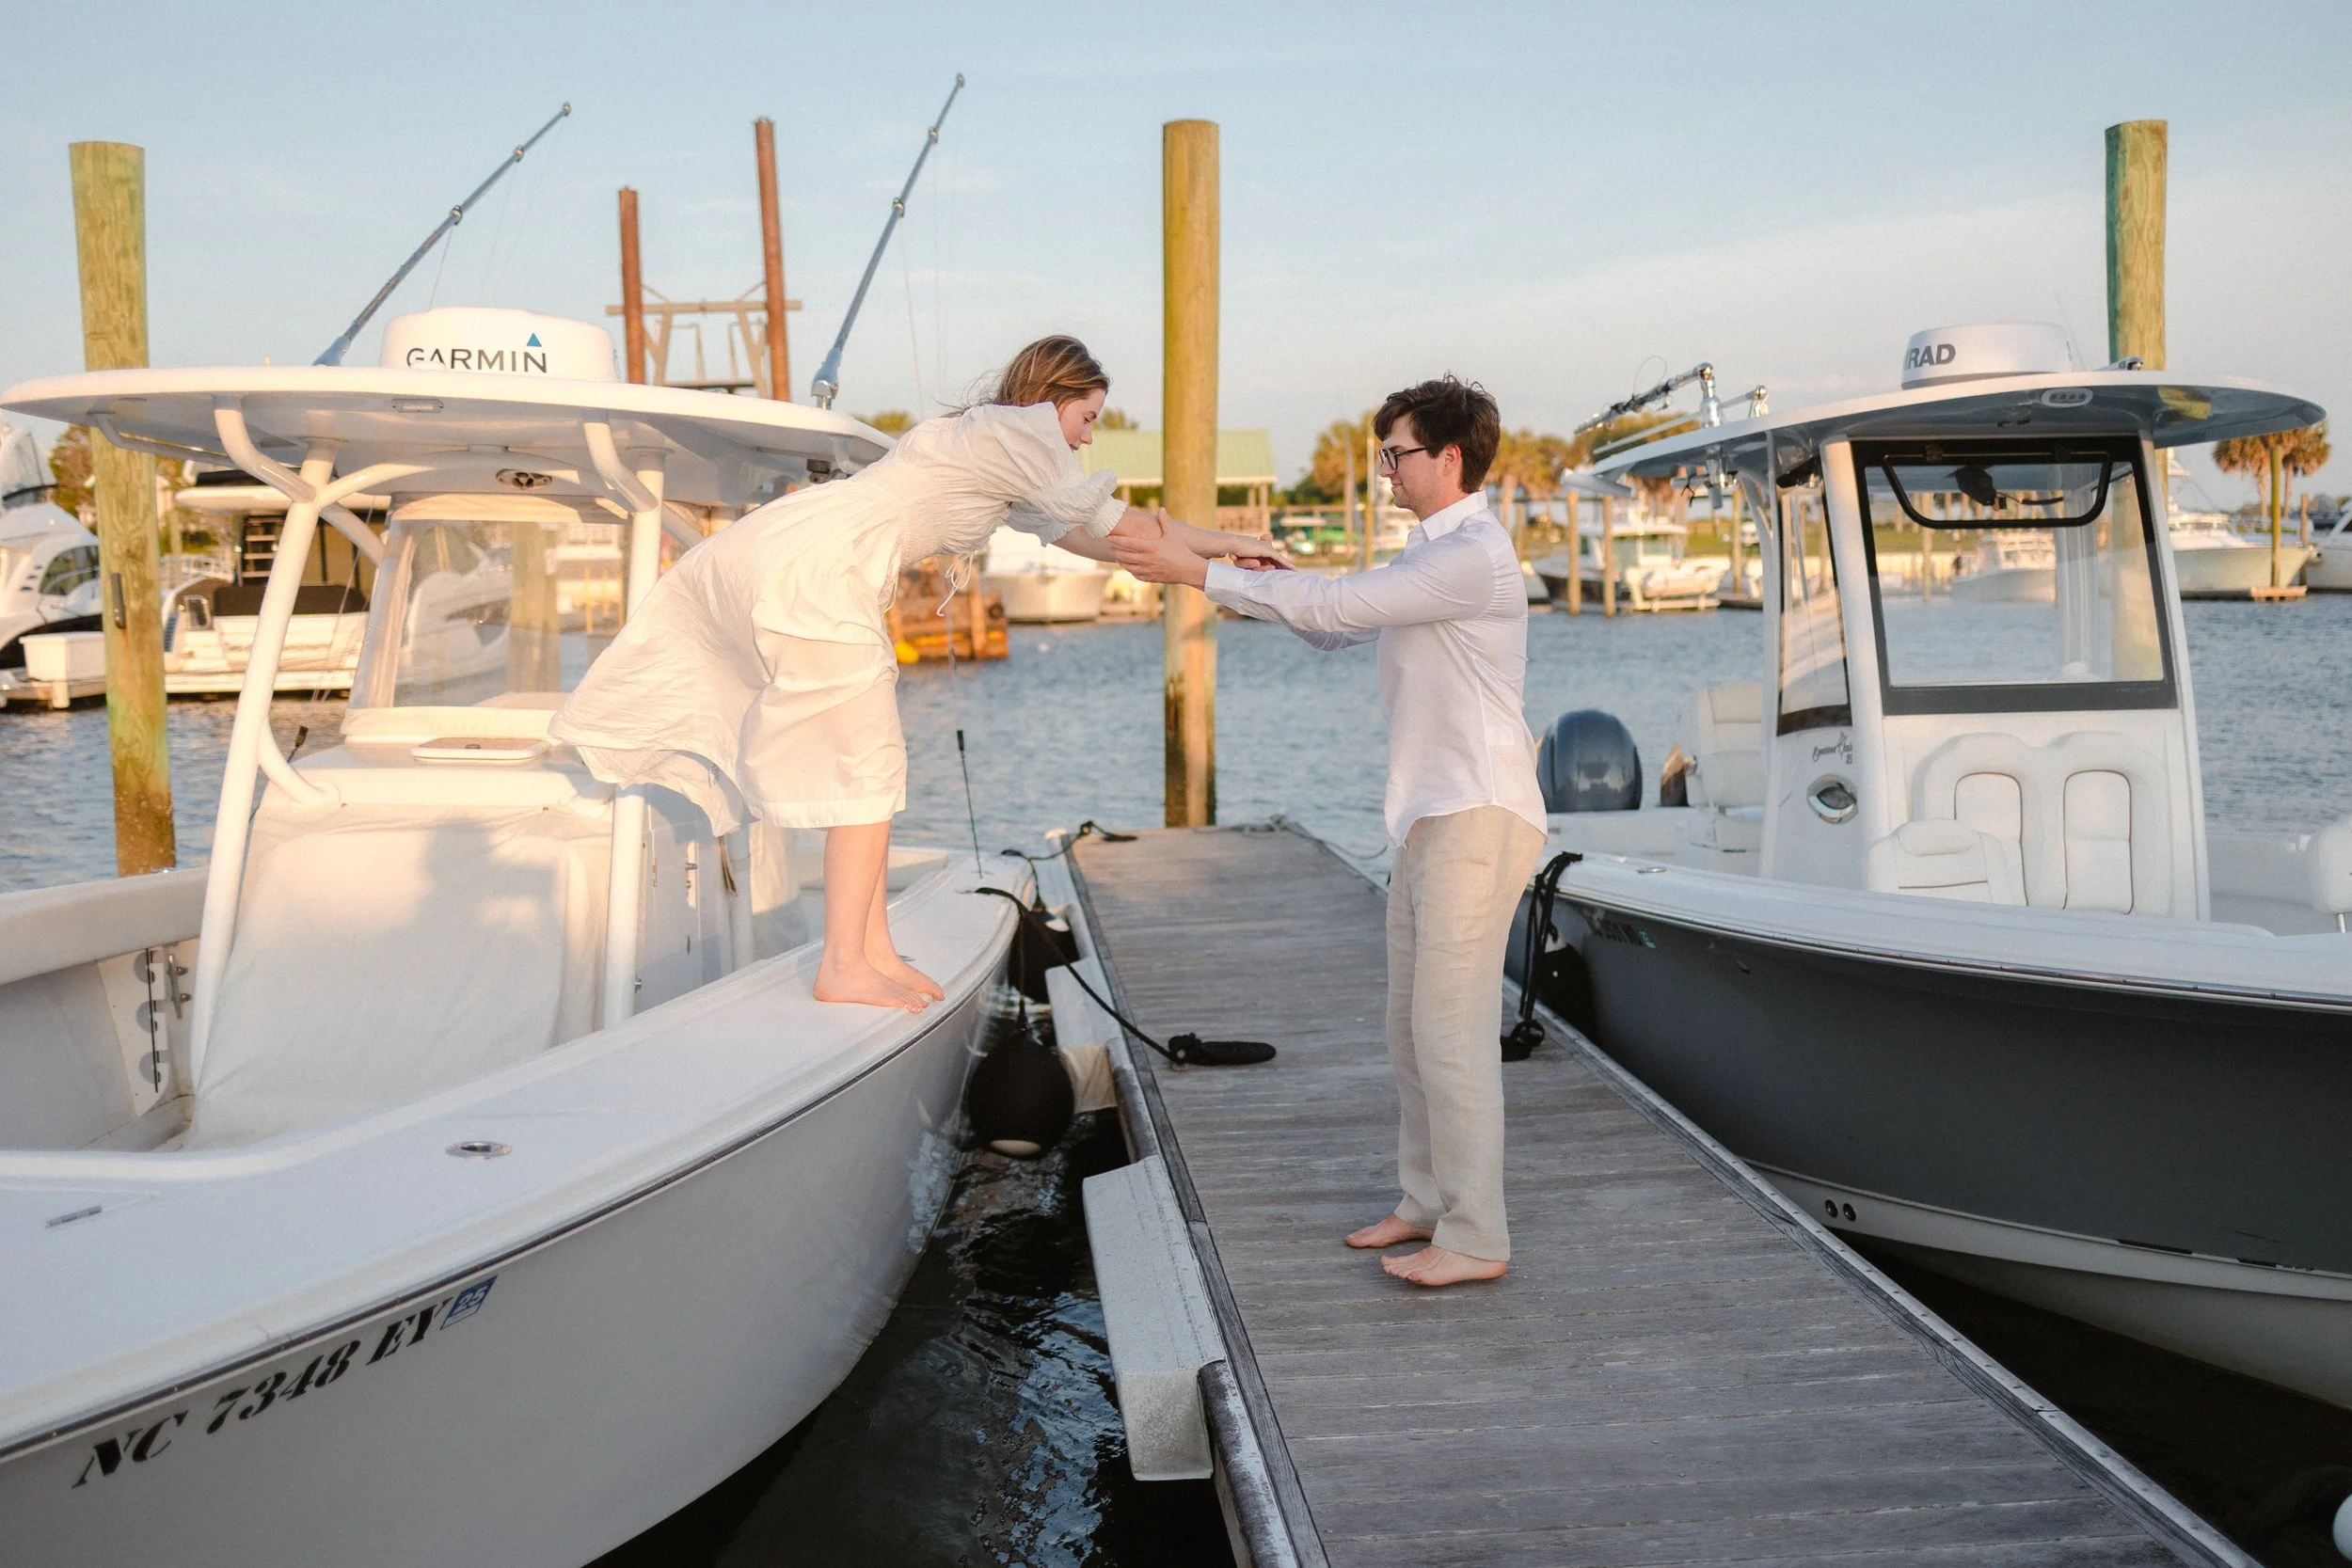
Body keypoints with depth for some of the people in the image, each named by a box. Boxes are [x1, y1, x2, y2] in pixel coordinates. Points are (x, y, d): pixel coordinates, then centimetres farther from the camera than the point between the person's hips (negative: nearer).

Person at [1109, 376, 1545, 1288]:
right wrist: (1263, 583, 5)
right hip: (1431, 816, 10)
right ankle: (1427, 1204, 25)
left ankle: (1475, 1239, 1)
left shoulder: (1473, 555, -15)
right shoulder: (1430, 555, 19)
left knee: (1451, 1030, -8)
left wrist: (1201, 574, -14)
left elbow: (1331, 607, -19)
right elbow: (1338, 628, 23)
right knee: (1411, 1028, 14)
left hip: (1477, 817, -10)